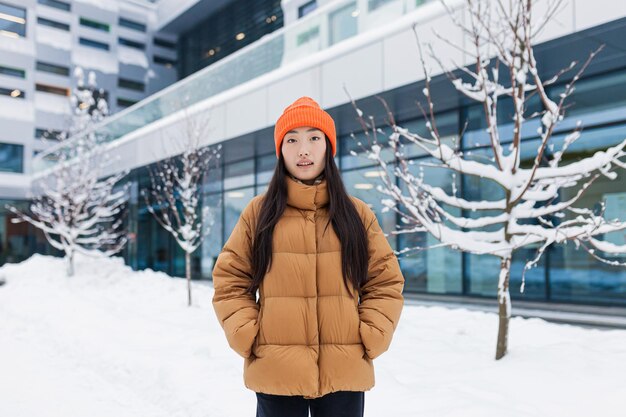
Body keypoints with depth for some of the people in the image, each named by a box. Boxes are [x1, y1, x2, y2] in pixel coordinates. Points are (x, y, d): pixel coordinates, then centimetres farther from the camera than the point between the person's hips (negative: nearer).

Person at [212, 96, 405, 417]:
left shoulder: (357, 213, 4)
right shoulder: (258, 212, 3)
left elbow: (385, 283, 6)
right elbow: (230, 282, 4)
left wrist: (368, 340, -5)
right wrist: (249, 339, -7)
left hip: (344, 373, 1)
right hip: (275, 373, 0)